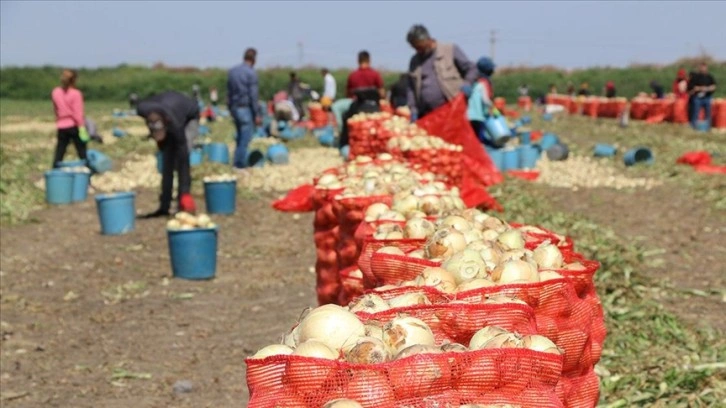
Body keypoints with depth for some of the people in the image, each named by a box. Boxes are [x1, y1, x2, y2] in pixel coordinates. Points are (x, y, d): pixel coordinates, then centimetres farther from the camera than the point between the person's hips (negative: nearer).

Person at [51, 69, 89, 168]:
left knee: (59, 153, 4)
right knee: (82, 152, 5)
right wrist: (82, 128, -15)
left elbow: (56, 110, 11)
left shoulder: (55, 92, 3)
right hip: (74, 126, -4)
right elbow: (78, 113, -15)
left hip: (61, 126, 4)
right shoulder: (76, 93, -12)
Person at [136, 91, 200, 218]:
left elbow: (183, 160, -41)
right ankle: (164, 207, 3)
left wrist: (185, 193, -43)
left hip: (189, 117, -4)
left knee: (181, 158, -20)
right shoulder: (142, 110, -37)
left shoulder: (174, 124, -45)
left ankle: (184, 205, -15)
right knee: (167, 161, -3)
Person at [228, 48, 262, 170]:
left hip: (234, 108, 8)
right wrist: (257, 114, -10)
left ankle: (236, 163, 16)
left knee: (240, 137, 16)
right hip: (245, 108, -8)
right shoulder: (251, 73, -13)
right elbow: (253, 95, -14)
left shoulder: (232, 71, 10)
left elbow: (229, 92, 14)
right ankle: (240, 165, -2)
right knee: (245, 138, -2)